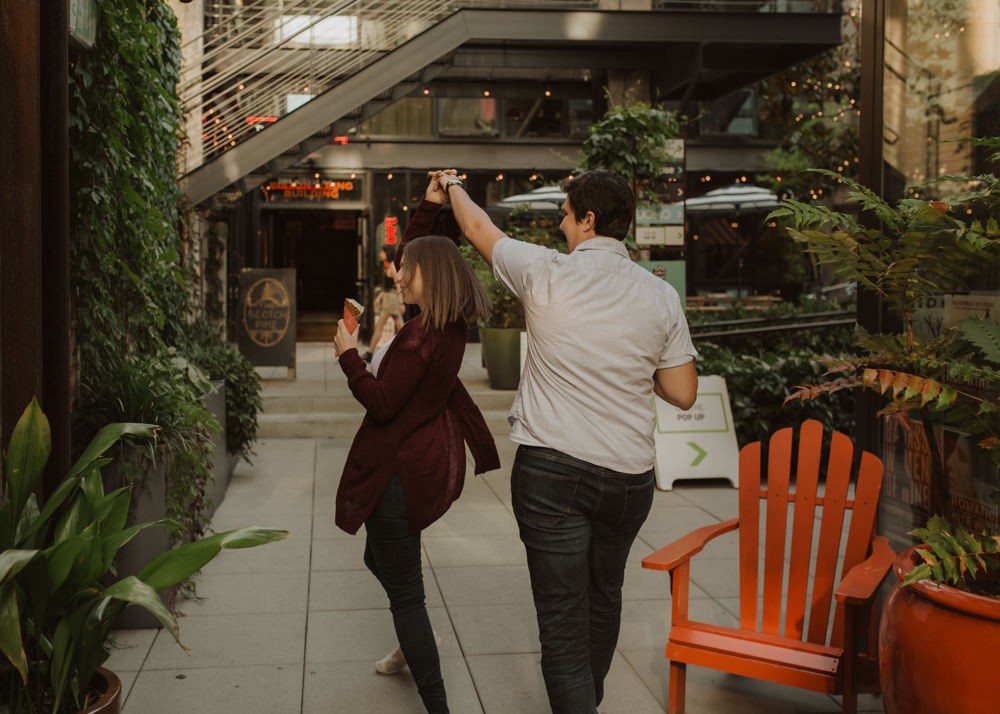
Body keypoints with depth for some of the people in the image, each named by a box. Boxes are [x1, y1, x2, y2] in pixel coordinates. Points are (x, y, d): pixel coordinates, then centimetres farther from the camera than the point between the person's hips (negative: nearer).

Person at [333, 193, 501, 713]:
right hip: (427, 460, 10)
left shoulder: (422, 336, -24)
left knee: (404, 591, -2)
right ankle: (414, 648, 48)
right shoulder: (450, 329, 6)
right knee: (380, 557, 30)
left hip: (401, 472, -10)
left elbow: (382, 403, -24)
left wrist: (348, 355, -13)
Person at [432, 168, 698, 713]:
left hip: (552, 468, -4)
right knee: (604, 597, 25)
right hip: (629, 477, 5)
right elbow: (682, 394, 2)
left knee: (563, 621, 0)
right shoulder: (660, 296, 0)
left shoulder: (547, 273, -8)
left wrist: (453, 185, 29)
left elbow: (478, 228, 9)